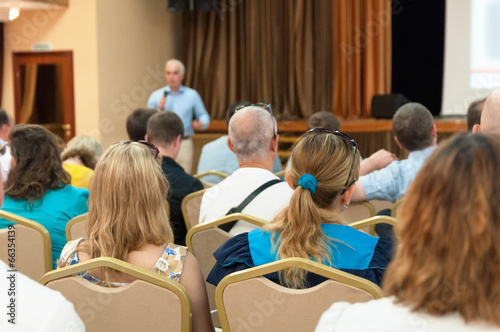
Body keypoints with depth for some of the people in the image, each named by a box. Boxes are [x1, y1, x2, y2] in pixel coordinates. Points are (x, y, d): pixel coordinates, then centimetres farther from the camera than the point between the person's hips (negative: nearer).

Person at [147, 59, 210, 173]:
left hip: (184, 143, 0)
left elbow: (204, 116, 13)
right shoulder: (156, 96, 9)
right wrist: (159, 109, -9)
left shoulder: (192, 95, 10)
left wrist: (200, 124, -8)